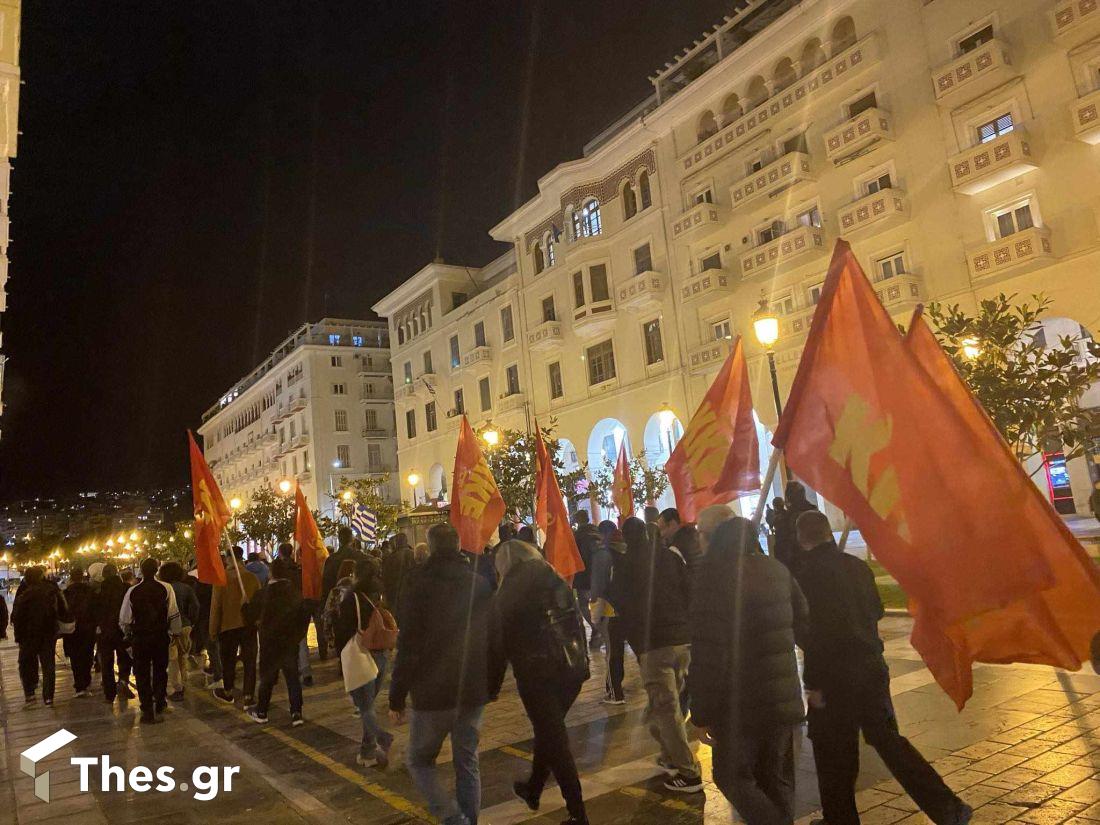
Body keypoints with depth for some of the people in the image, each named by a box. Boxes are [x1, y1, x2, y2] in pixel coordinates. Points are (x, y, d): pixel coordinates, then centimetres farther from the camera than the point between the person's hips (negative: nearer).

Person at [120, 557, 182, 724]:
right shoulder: (166, 588, -10)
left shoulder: (132, 591, -8)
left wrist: (128, 634, 16)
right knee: (160, 671, 18)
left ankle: (147, 711, 13)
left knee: (142, 674, 10)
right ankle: (159, 703, 24)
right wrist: (175, 632, 5)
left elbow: (124, 619, -2)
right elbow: (174, 614, -9)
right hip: (161, 636, 0)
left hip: (139, 637, 0)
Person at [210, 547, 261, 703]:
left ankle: (228, 692, 29)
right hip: (249, 626, 2)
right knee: (249, 661, 7)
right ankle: (249, 696, 9)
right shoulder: (252, 578, -5)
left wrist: (213, 629, 1)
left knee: (228, 661, 15)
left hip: (228, 626, -2)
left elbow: (216, 605, -9)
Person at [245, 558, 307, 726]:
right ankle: (296, 713, 4)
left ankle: (261, 712, 25)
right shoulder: (295, 591, -6)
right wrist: (298, 634, 10)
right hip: (291, 641, 2)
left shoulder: (265, 592, -13)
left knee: (267, 676, 13)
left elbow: (251, 613, -3)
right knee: (292, 676, 7)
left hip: (270, 640, -2)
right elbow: (302, 617, -1)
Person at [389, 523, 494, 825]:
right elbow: (494, 639, 8)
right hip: (474, 692, 4)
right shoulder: (480, 585, 3)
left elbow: (408, 645, -12)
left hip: (433, 693, -4)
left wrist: (397, 697, -5)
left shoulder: (420, 585, -9)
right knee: (467, 764, 16)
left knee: (419, 760, 13)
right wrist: (491, 684, 17)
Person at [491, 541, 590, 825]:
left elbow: (498, 643, -3)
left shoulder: (506, 595, -4)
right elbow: (578, 624, 11)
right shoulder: (558, 582, 8)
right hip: (572, 668, 6)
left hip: (536, 674, -5)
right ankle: (533, 790, 40)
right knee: (549, 730, 22)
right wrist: (581, 663, 18)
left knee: (554, 739, 3)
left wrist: (492, 685, 6)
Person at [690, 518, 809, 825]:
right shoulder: (777, 570, 2)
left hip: (742, 701, -6)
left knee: (732, 775, 13)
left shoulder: (714, 577, -18)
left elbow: (707, 653, -19)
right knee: (776, 778, 19)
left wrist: (702, 713, -13)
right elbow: (803, 619, 14)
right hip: (783, 696, 6)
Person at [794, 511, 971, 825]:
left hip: (835, 674, -6)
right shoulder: (858, 566, 5)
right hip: (872, 666, 6)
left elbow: (812, 631, -19)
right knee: (888, 739, 16)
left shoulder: (808, 574, -16)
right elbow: (876, 611, 17)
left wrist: (813, 683, -13)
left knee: (833, 754, 9)